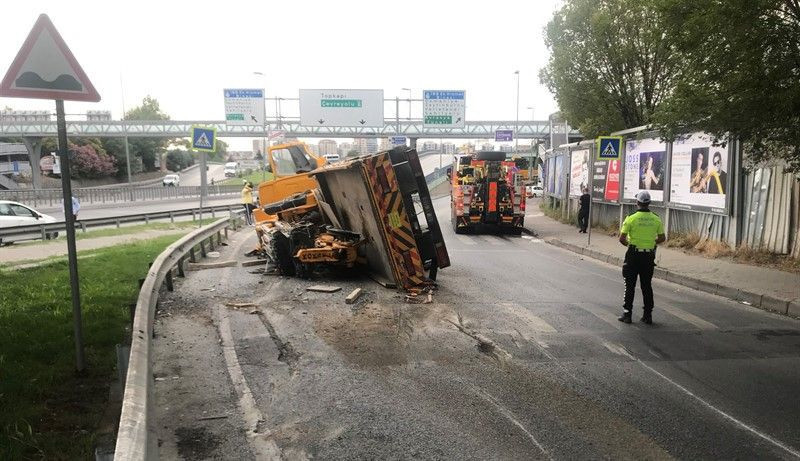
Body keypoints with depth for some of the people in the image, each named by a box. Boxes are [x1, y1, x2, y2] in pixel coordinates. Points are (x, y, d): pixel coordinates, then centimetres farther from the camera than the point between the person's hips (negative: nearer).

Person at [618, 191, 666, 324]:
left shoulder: (631, 218, -11)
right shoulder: (656, 219, 0)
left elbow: (621, 239, -11)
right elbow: (662, 238, 5)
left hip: (633, 255, -3)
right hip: (649, 256, 3)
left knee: (630, 285, 5)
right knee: (647, 286, 12)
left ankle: (627, 314, 7)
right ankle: (648, 315, 15)